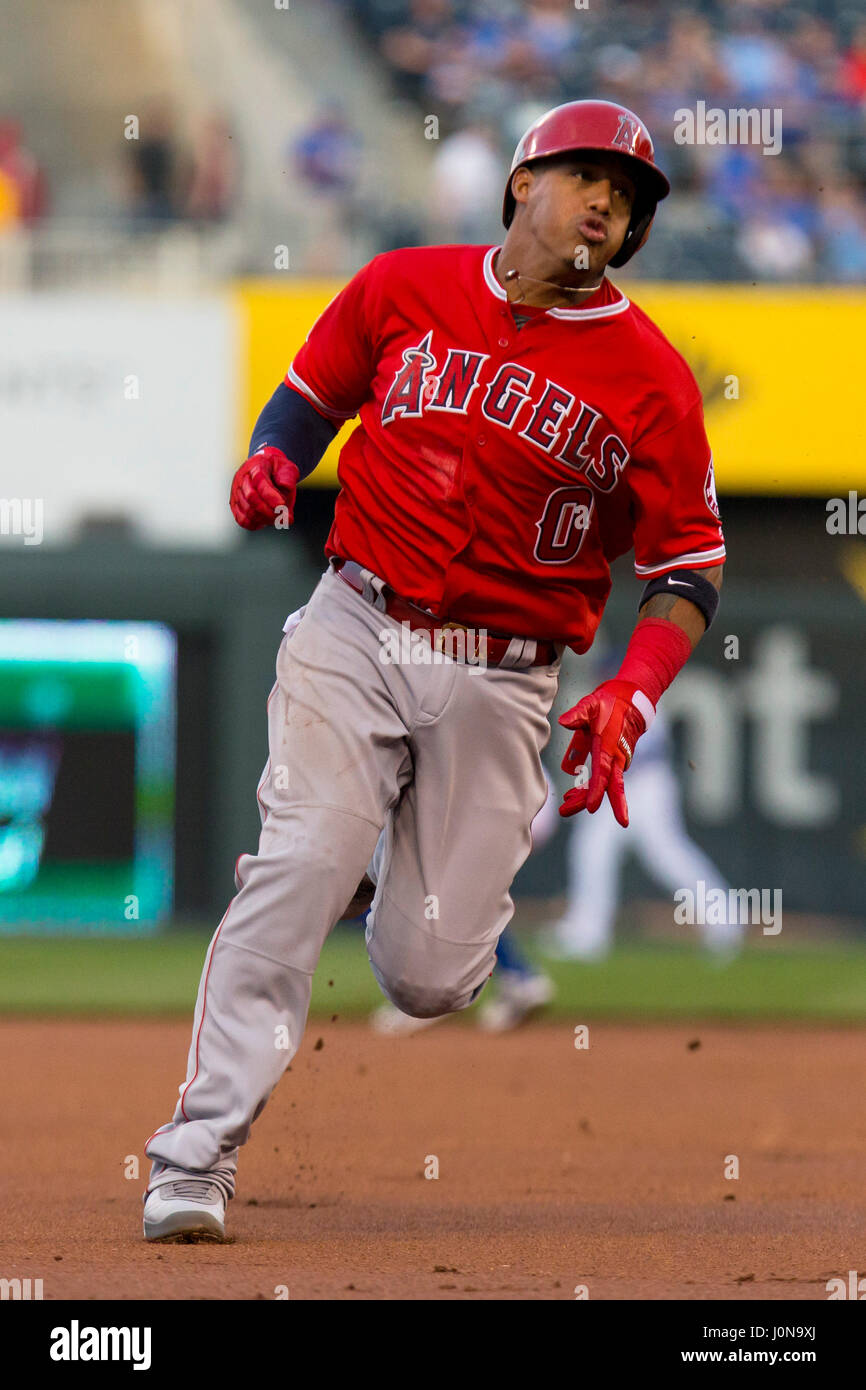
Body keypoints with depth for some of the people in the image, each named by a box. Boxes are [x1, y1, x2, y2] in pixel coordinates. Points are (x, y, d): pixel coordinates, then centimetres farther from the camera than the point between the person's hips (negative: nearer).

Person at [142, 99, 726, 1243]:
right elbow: (311, 392, 19)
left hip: (502, 684, 0)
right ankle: (198, 1158, -18)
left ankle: (453, 877, 37)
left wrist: (632, 700, -15)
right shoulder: (404, 289, 3)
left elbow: (691, 567, 0)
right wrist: (272, 462, -4)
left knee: (427, 980, -1)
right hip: (355, 632, 0)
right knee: (301, 865, -22)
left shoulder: (649, 377, -2)